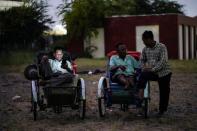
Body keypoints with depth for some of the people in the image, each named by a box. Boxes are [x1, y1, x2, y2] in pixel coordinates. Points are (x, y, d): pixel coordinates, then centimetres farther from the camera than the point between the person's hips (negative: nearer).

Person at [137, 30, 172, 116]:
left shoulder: (161, 47, -11)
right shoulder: (145, 49, 4)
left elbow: (163, 61, -19)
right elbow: (142, 60, 15)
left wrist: (153, 69, -23)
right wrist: (144, 68, -4)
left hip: (163, 73, -3)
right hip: (153, 73, 4)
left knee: (164, 92, 2)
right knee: (143, 75, -28)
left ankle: (162, 110, 18)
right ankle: (141, 92, -33)